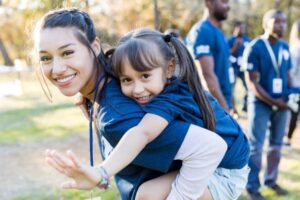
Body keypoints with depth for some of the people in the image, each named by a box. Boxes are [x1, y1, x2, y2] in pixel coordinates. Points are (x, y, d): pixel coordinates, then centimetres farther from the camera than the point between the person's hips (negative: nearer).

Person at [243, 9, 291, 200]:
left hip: (281, 103, 6)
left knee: (277, 144, 14)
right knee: (256, 147, 1)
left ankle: (271, 180, 28)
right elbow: (253, 83, -14)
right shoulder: (254, 48, -13)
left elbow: (287, 75, 13)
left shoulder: (285, 47, 5)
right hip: (261, 103, -6)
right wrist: (272, 102, -16)